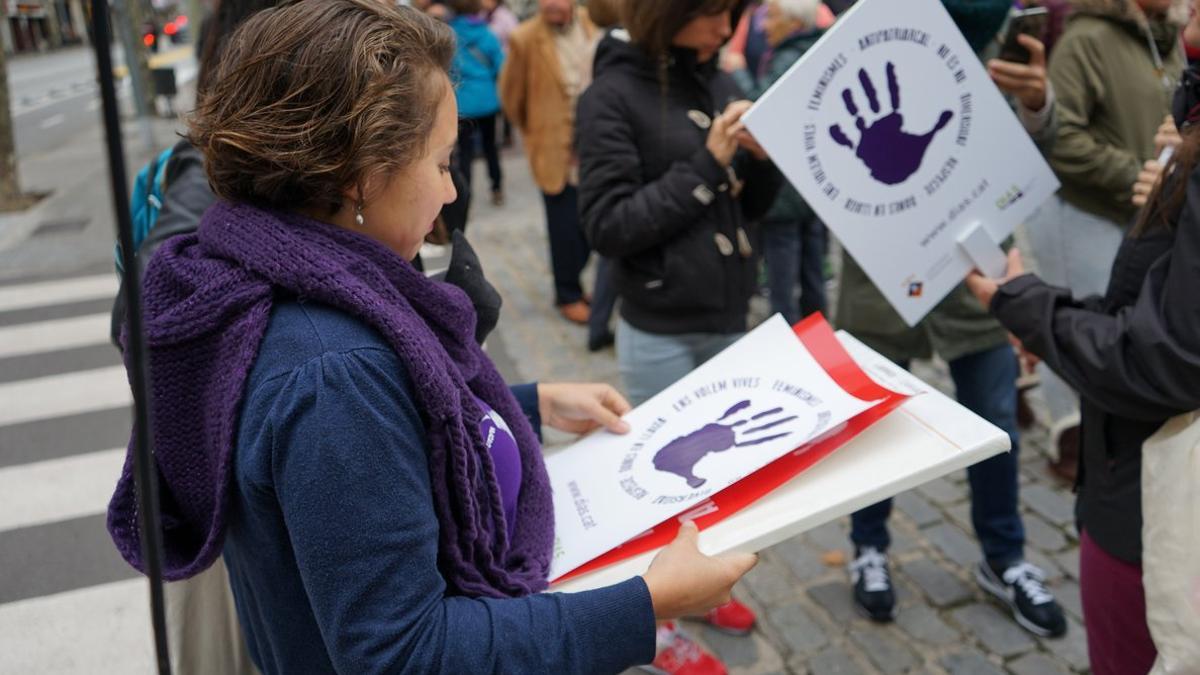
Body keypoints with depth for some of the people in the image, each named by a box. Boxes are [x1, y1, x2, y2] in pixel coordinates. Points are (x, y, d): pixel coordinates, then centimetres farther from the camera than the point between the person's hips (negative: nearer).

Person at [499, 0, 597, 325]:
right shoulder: (525, 39, -11)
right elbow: (511, 96, 0)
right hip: (558, 150, -4)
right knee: (567, 227, 1)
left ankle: (571, 281, 31)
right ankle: (568, 295, 19)